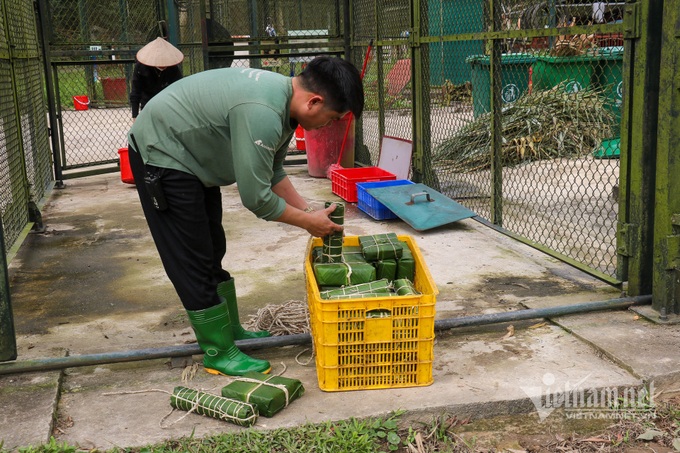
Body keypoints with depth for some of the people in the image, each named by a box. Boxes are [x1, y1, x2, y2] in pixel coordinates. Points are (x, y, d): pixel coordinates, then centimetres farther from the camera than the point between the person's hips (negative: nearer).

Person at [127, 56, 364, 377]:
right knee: (193, 263, -4)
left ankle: (229, 331, 30)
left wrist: (310, 212, 3)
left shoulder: (284, 98, -2)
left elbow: (273, 173, 9)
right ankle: (219, 353, 8)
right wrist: (308, 222, -15)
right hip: (161, 153, -10)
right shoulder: (262, 114, -33)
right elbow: (256, 198, -28)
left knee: (212, 251, 17)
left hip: (190, 154, 10)